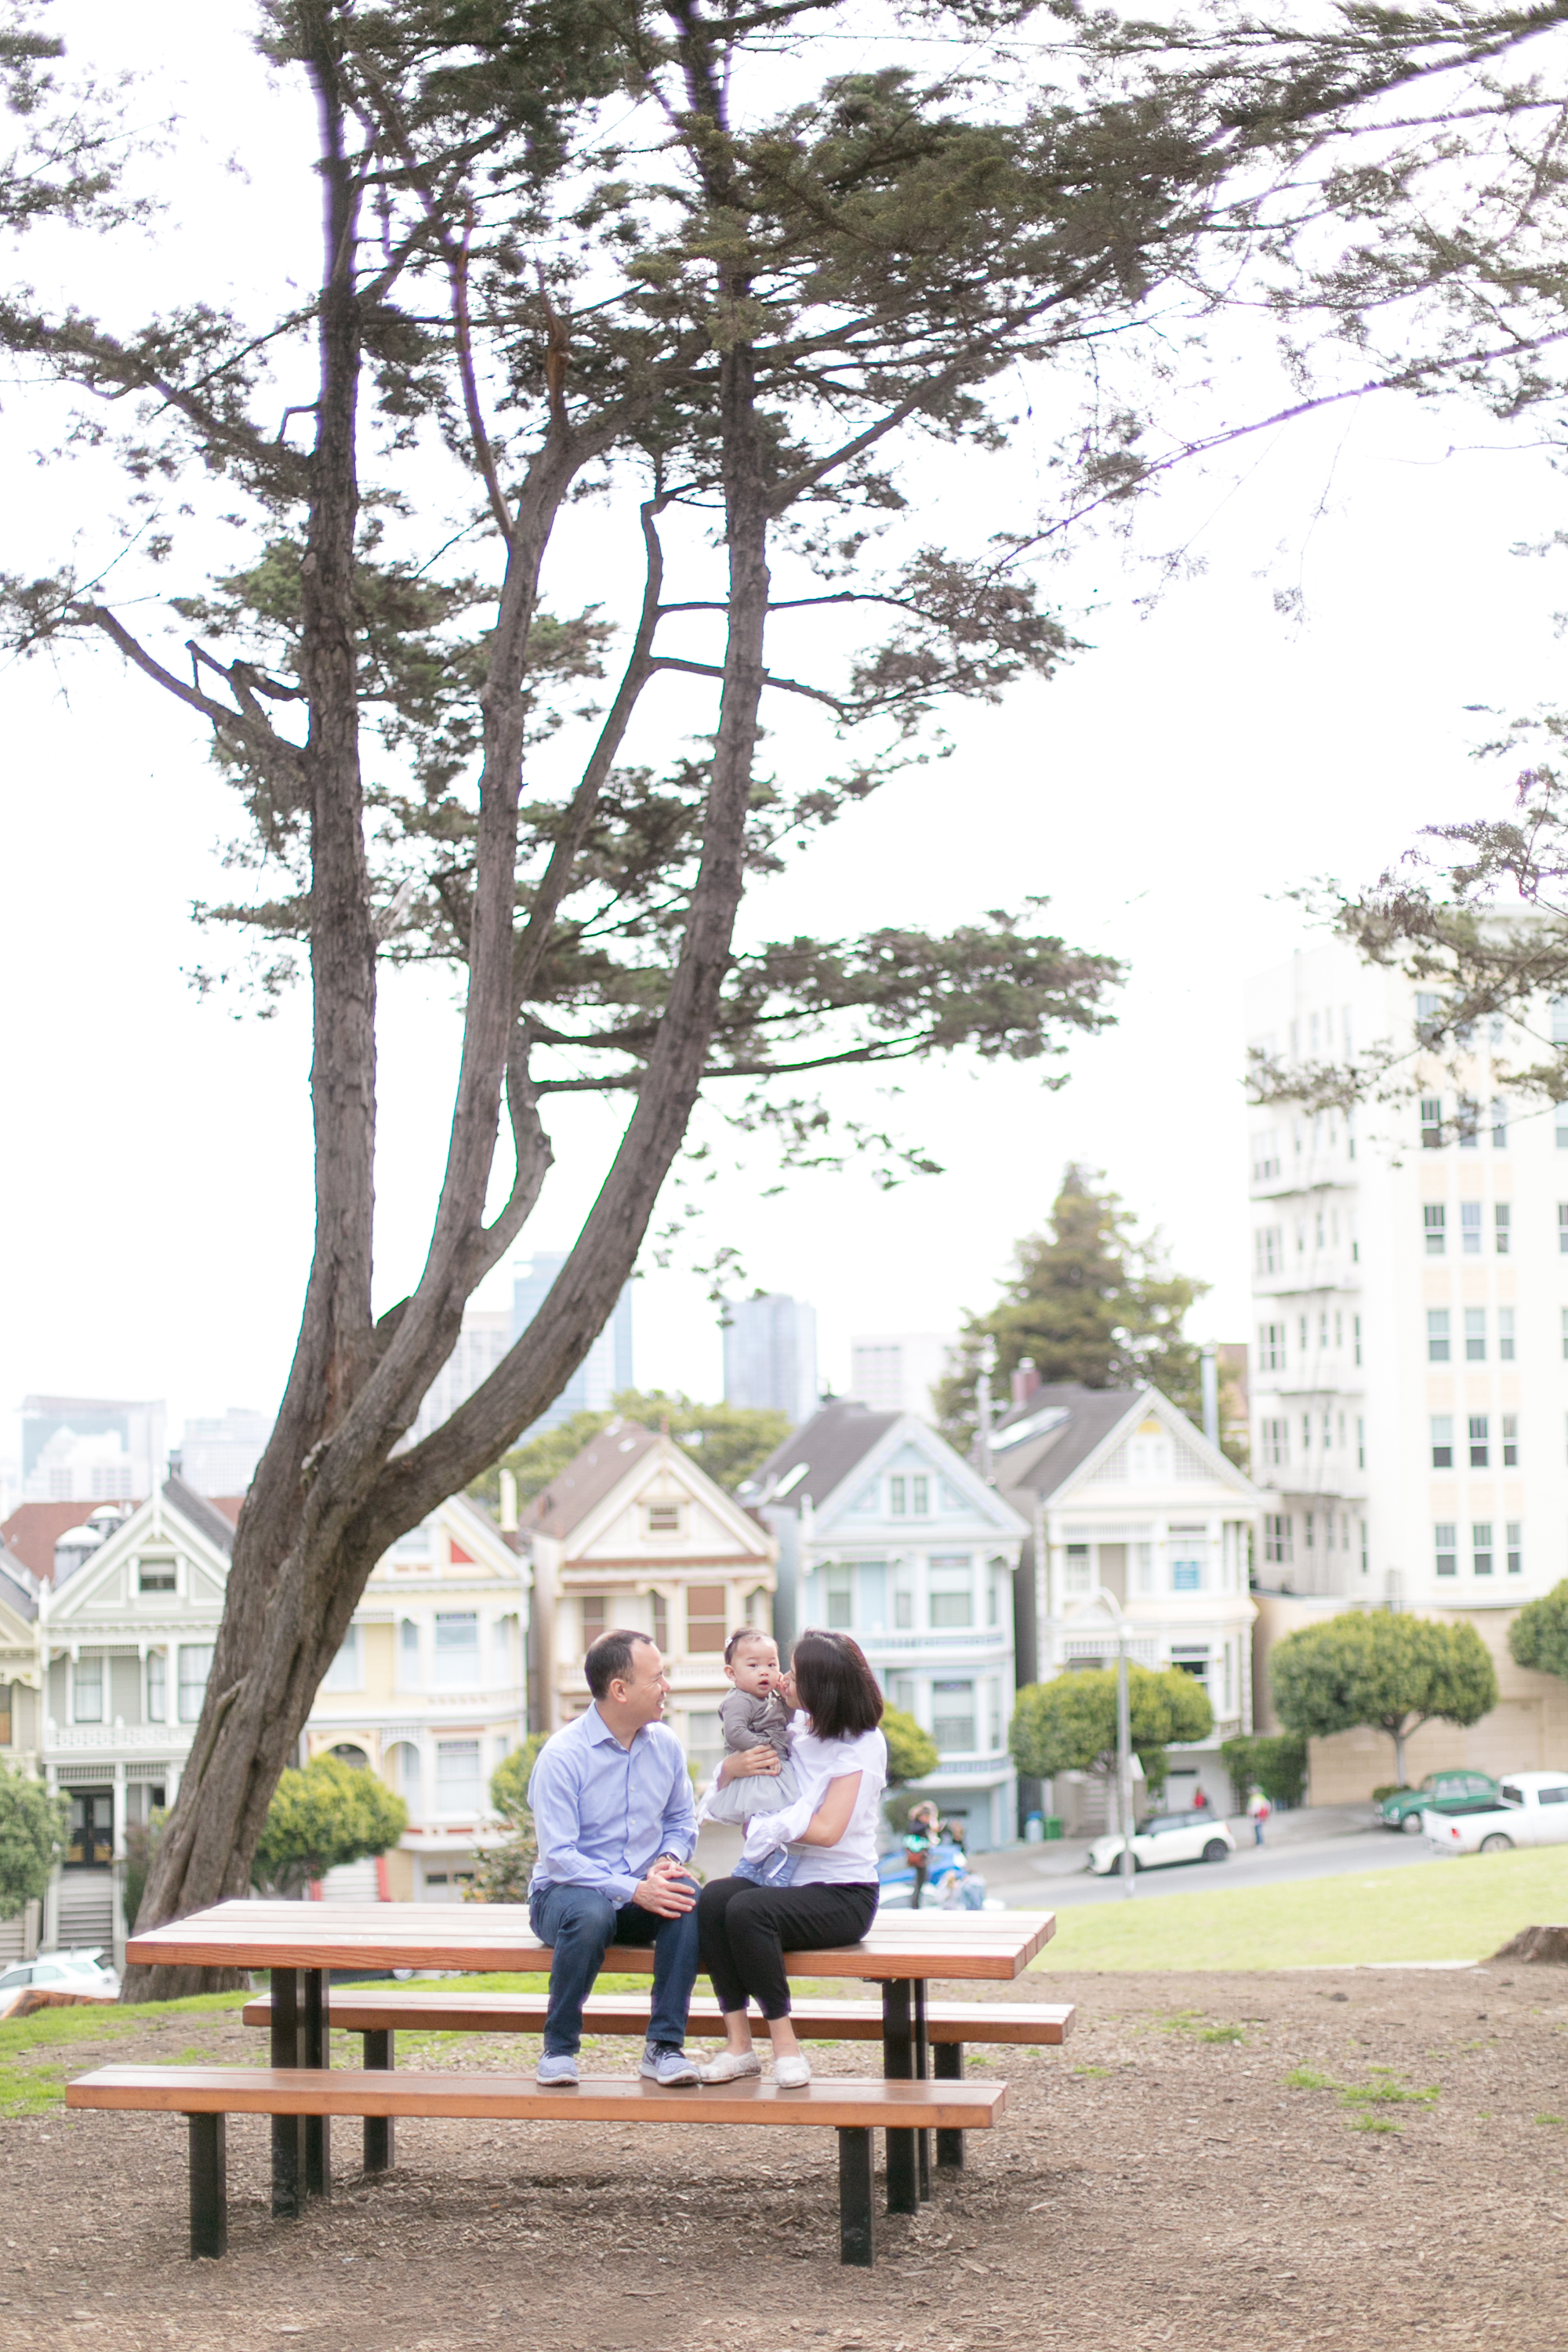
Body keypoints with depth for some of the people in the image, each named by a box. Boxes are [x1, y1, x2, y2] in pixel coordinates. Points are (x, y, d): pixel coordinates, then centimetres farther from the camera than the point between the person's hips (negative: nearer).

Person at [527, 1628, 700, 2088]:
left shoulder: (665, 1744, 4)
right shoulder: (561, 1756, -14)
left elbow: (683, 1820, 17)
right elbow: (558, 1857, -20)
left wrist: (670, 1858, -7)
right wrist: (633, 1890, -29)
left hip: (643, 1896, 4)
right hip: (565, 1892, -4)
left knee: (688, 1897, -29)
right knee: (591, 1914, -39)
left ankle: (664, 2046, -22)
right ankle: (559, 2047, -17)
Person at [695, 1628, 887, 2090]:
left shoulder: (863, 1745, -7)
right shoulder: (792, 1728, 11)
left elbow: (827, 1830, -17)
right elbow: (723, 1780, 20)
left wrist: (762, 1826, -8)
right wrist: (734, 1767, -3)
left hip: (842, 1894, -6)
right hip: (785, 1878, 6)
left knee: (747, 1909, -33)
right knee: (713, 1898, -26)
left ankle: (785, 2044, -23)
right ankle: (738, 2043, -24)